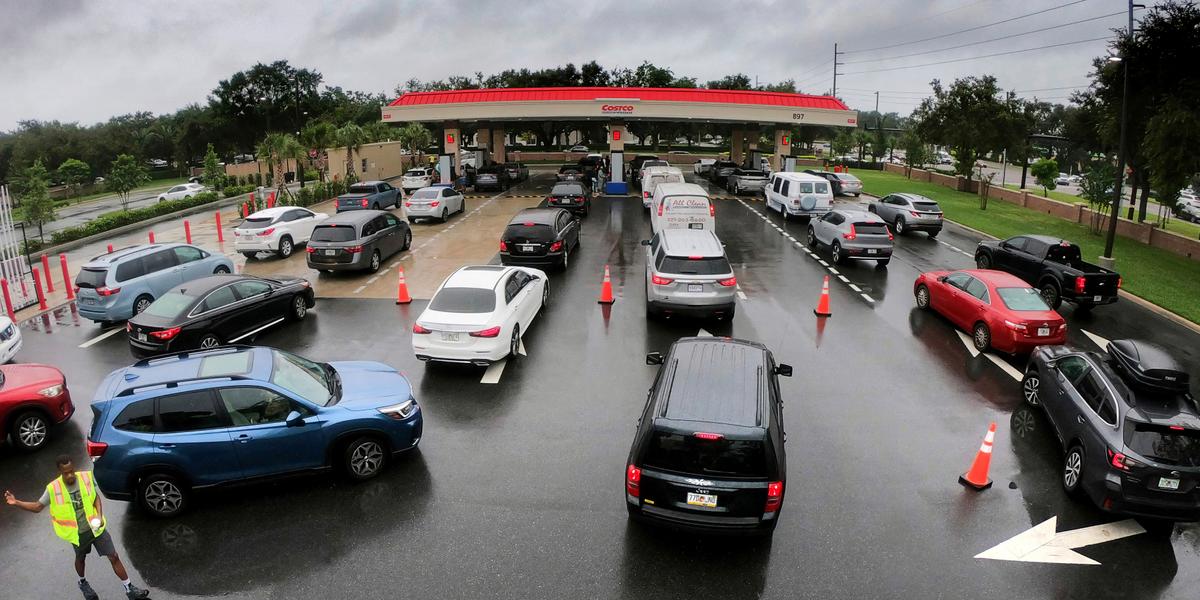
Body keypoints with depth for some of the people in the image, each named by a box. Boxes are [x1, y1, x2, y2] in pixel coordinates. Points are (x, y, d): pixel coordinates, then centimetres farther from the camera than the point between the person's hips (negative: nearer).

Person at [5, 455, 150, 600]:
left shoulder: (86, 477, -14)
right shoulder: (53, 489, -17)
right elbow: (37, 507, -2)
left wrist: (99, 515, -13)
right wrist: (16, 502, -16)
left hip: (96, 528, 0)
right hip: (77, 533, 0)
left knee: (114, 557, 3)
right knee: (80, 558, 26)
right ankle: (82, 583, 57)